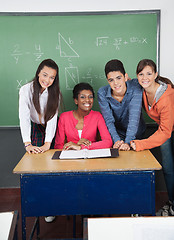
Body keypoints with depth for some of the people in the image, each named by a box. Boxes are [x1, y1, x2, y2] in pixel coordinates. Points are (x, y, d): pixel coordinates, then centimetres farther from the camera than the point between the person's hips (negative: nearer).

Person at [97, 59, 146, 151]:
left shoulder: (135, 88, -18)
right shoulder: (102, 93, -14)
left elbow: (134, 117, -27)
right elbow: (108, 120, -18)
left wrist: (127, 142, -38)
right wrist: (116, 140, -34)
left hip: (136, 134, 0)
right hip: (116, 134, 1)